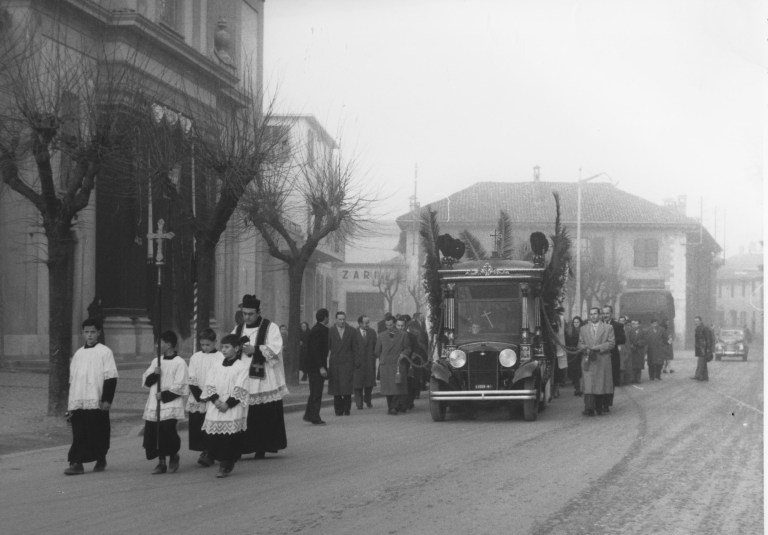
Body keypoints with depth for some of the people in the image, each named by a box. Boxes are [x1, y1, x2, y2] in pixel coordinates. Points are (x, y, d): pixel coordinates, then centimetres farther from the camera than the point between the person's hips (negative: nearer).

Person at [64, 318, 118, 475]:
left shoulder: (105, 352, 0)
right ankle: (77, 464, -6)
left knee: (99, 434, 4)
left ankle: (101, 461, 20)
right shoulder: (78, 354, 15)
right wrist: (70, 402, 15)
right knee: (79, 434, -3)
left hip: (97, 403, -4)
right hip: (78, 403, 4)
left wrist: (107, 400, -12)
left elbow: (111, 378, -5)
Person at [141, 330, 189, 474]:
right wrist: (154, 374, -6)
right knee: (152, 434, 0)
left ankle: (174, 457, 12)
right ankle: (161, 463, 15)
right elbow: (145, 381, 13)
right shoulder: (156, 361, 15)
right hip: (153, 405, 6)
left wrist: (164, 395, -13)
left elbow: (180, 387, -9)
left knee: (167, 430, -16)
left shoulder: (179, 363, -4)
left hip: (170, 404, -6)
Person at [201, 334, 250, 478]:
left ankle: (226, 466, 0)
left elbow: (240, 390, -8)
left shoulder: (242, 367, -1)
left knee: (230, 438, -7)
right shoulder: (216, 365, 12)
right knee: (214, 438, -2)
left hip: (233, 410, -4)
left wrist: (228, 404, -14)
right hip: (215, 408, 4)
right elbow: (209, 385, 6)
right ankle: (222, 462, 10)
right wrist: (216, 400, -10)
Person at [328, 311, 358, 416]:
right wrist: (326, 363, 1)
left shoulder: (351, 331, 7)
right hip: (334, 363, 1)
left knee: (347, 387, -8)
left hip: (347, 363, -1)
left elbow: (355, 348, 9)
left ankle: (347, 409, 2)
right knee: (336, 388, 1)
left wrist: (356, 362, 4)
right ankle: (338, 410, 9)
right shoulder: (330, 331, 5)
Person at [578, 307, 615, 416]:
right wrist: (586, 348, -8)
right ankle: (589, 409, -16)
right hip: (589, 361, 1)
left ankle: (601, 407, 13)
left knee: (602, 385, 1)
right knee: (589, 385, -11)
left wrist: (598, 348, -12)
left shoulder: (608, 328, 6)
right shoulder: (584, 329, 15)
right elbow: (580, 344, 15)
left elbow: (612, 343, -1)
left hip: (603, 361, -1)